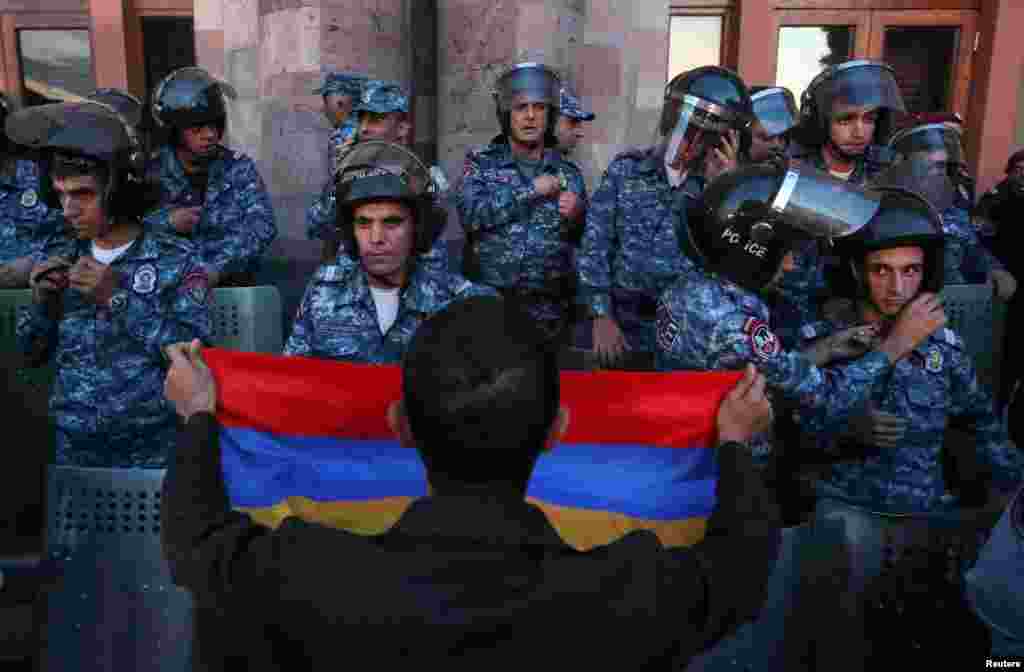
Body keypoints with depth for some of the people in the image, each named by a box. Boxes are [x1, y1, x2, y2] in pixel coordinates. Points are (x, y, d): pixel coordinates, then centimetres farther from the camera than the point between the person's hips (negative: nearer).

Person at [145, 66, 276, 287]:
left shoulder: (239, 168, 2)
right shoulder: (151, 173, 2)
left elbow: (262, 225, -12)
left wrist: (216, 269, -23)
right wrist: (166, 222, -18)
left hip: (233, 286, 0)